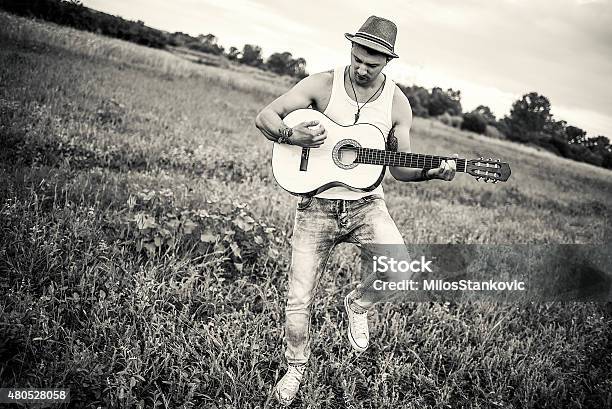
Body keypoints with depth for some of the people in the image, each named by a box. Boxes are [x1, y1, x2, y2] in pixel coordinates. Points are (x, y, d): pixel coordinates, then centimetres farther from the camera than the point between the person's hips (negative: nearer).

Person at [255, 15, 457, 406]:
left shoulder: (397, 102, -1)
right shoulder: (323, 84, -7)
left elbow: (400, 167, 5)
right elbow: (265, 117, -5)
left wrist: (431, 171, -15)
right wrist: (293, 135, -24)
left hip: (367, 205, 2)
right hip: (317, 206, -1)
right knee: (299, 301, 2)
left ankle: (357, 304, 13)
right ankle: (297, 366, 33)